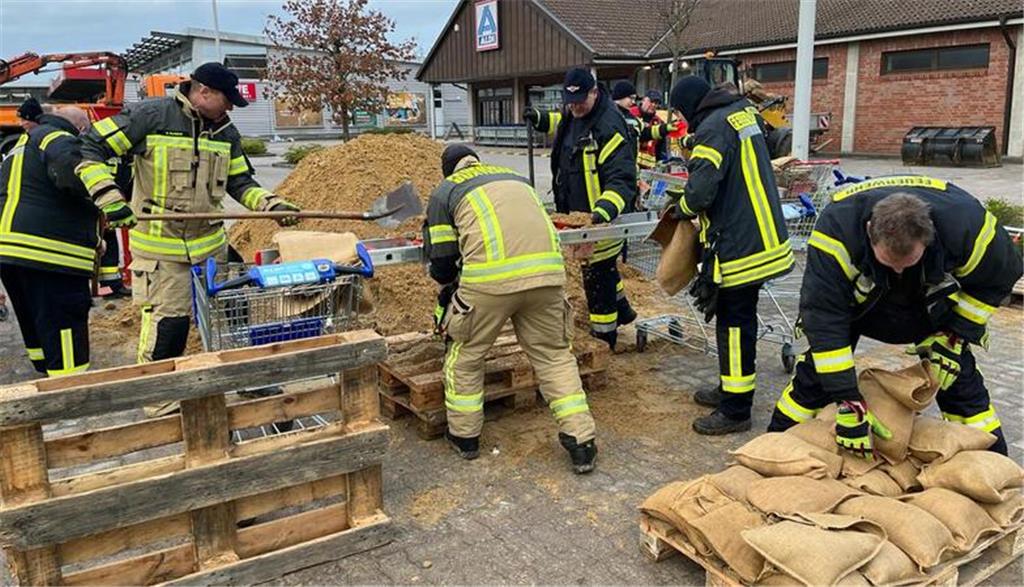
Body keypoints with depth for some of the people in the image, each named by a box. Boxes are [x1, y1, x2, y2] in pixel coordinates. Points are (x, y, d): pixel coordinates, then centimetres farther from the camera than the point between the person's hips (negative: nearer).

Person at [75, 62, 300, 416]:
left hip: (211, 242, 6)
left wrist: (272, 204, -5)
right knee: (168, 320, -2)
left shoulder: (226, 133, 6)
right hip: (160, 246, -6)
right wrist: (108, 197, -23)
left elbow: (240, 182, 12)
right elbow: (90, 149, -10)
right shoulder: (150, 116, -12)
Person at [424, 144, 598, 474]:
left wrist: (449, 287, 36)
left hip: (491, 277, -3)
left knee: (466, 354, 18)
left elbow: (442, 261, 15)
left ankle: (464, 435, 30)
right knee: (554, 355, 16)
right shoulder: (515, 177, 32)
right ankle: (581, 443, 14)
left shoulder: (445, 192, 19)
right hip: (547, 270, 4)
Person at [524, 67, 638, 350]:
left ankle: (604, 332, 18)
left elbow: (622, 178, -30)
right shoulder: (573, 114, 4)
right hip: (579, 213, 10)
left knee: (596, 273, 2)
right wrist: (541, 120, 16)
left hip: (602, 218, -10)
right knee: (602, 267, 25)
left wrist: (606, 209, -45)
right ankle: (621, 310, 46)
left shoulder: (609, 127, -25)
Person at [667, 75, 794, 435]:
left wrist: (683, 207, -3)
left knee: (735, 323, -2)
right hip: (762, 238, 10)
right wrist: (690, 199, 15)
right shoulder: (742, 114, 15)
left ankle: (735, 410, 8)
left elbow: (701, 188, -25)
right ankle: (730, 388, 33)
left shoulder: (713, 127, -15)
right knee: (735, 318, 19)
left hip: (739, 246, -10)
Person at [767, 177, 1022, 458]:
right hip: (856, 297, -1)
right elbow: (823, 314, -40)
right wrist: (847, 400, -41)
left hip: (929, 302, 2)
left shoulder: (964, 224, -35)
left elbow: (1000, 275, -13)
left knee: (958, 375, -2)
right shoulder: (836, 228, -42)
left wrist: (954, 335, -20)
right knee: (819, 368, -4)